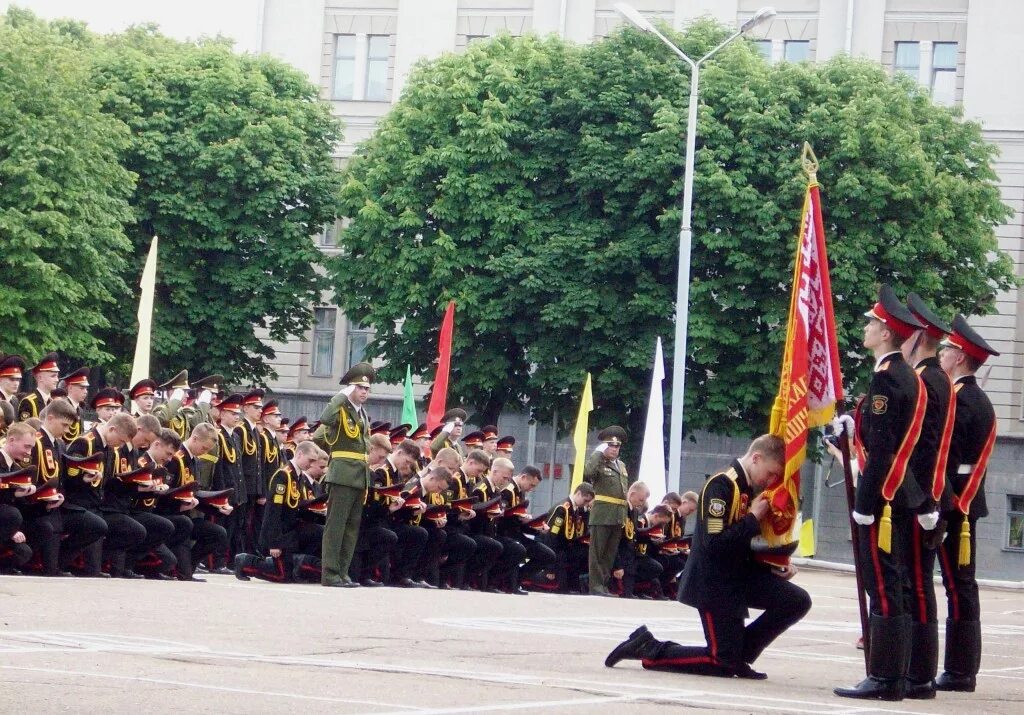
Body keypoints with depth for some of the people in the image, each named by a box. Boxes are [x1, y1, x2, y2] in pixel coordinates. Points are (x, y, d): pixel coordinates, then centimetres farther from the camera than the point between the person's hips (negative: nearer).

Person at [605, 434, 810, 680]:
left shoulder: (749, 489, 9)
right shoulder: (720, 486, -20)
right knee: (724, 664, -8)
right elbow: (714, 542, -28)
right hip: (713, 583, -9)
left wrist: (775, 565, 4)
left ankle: (738, 654, 7)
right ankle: (648, 649, 4)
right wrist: (753, 519, -21)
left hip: (741, 577, 9)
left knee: (798, 601, -6)